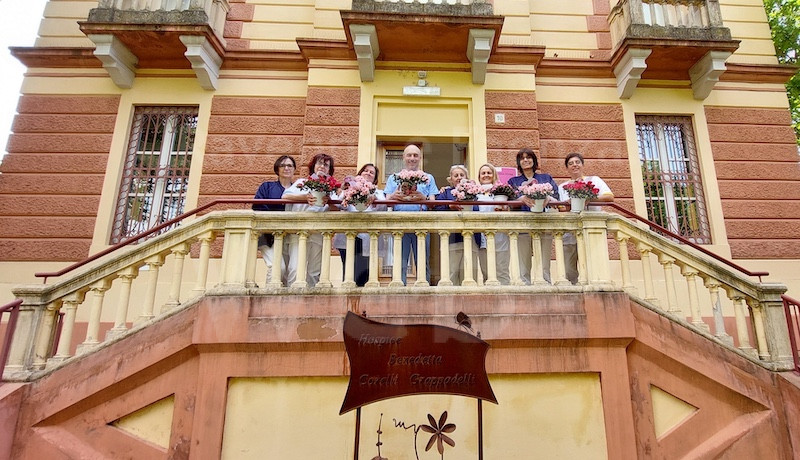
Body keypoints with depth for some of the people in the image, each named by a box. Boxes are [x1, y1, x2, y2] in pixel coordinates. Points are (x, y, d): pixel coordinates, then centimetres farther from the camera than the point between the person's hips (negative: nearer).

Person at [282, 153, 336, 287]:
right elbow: (285, 196, 2)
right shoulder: (302, 182, 18)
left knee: (314, 272, 0)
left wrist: (329, 202, -19)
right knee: (296, 269, -13)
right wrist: (305, 198, -15)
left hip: (319, 233, 1)